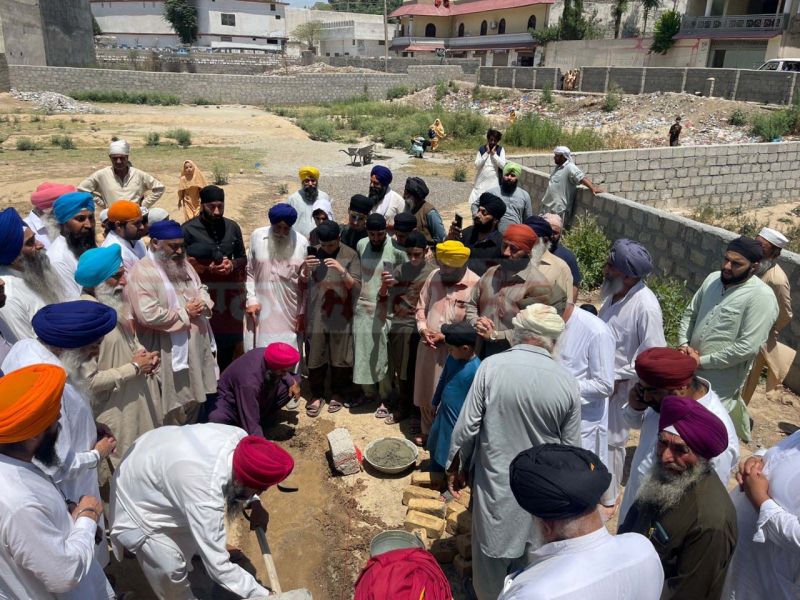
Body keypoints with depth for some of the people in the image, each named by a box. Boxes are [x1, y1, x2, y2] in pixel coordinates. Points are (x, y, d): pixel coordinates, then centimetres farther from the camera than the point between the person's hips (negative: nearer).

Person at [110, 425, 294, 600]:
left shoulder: (239, 436, -26)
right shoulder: (205, 496, -44)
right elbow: (218, 567, -34)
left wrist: (255, 505, -7)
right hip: (139, 498, -7)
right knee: (170, 568, 1)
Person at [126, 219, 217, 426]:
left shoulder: (183, 264, 11)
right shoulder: (142, 273, -16)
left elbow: (201, 291, 19)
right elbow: (148, 315, -26)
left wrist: (202, 304, -5)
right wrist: (185, 313, -16)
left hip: (198, 345, 8)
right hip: (171, 352, -8)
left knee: (195, 398, 19)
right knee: (175, 406, 4)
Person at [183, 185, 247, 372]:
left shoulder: (232, 227, 4)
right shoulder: (188, 229, -8)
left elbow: (243, 258, 13)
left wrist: (232, 265, -9)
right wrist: (207, 269, -19)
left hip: (229, 294, 4)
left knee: (229, 343, 12)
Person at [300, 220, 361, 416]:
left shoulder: (350, 255, -4)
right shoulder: (313, 253, 2)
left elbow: (356, 287, -8)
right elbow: (302, 284, 4)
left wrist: (342, 271, -25)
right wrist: (305, 270, -16)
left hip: (341, 315, -2)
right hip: (316, 315, 2)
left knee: (340, 357, 8)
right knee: (315, 357, 6)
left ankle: (338, 393, 27)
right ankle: (317, 394, 23)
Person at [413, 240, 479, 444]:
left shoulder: (475, 284, -16)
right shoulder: (434, 276, 1)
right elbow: (421, 306, 9)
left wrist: (446, 336, -18)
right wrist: (423, 329, -7)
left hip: (454, 350, -5)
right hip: (428, 346, 5)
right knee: (426, 392, 19)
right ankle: (427, 431, 40)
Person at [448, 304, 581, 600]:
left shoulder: (491, 366, -17)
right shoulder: (567, 382, -12)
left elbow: (467, 425, -13)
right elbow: (571, 447, -3)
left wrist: (455, 466, 4)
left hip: (496, 481, -1)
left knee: (492, 549, 19)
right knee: (530, 556, 22)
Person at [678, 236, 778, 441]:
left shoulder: (761, 297, -20)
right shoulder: (713, 279, 2)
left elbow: (747, 347, -24)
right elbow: (690, 313, 12)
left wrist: (703, 361, -19)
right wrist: (684, 344, -4)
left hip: (720, 383, -7)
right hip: (690, 371, 7)